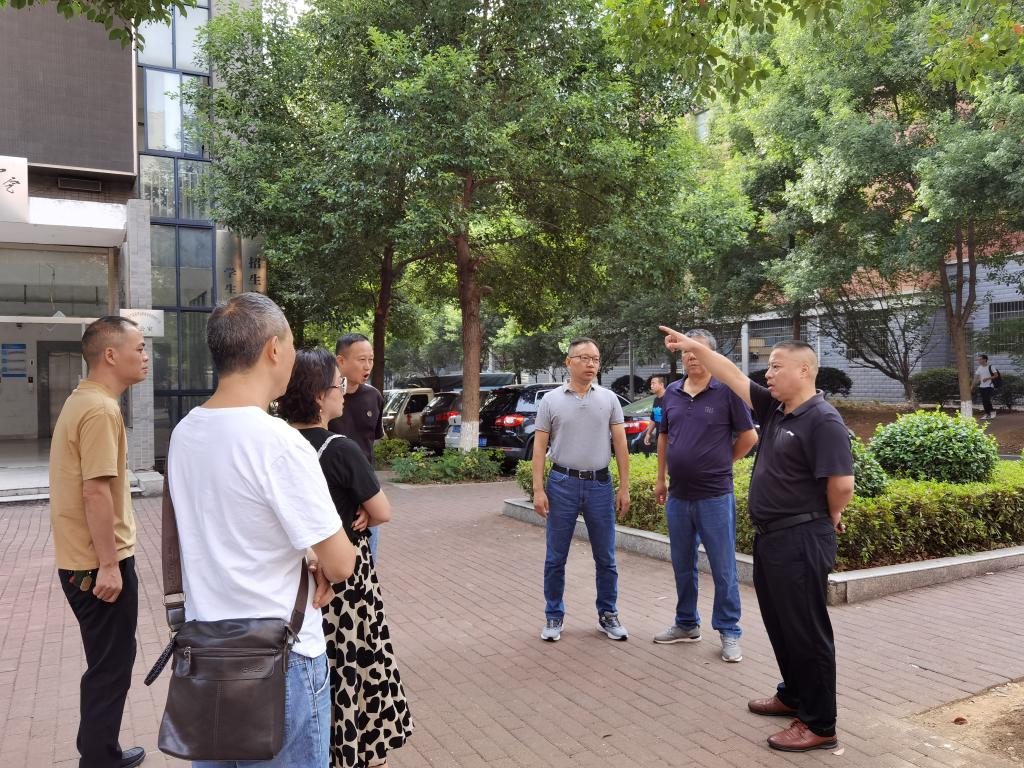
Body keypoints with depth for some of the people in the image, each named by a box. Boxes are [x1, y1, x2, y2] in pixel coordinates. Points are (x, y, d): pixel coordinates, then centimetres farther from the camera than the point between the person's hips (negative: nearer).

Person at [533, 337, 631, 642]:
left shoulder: (609, 399, 3)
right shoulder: (551, 400, 0)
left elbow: (621, 444, 4)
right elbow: (539, 447, 0)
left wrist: (624, 487, 0)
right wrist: (538, 490, -6)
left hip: (600, 485, 1)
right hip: (562, 484, -1)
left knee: (605, 557, 9)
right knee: (556, 558, 7)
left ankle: (607, 615, 25)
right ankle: (554, 616, 22)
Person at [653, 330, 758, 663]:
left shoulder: (727, 391, -8)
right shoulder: (672, 393, 6)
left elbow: (749, 437, -2)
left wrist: (721, 464, 6)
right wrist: (660, 479, 15)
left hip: (714, 496, -5)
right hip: (677, 495, 5)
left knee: (723, 569, 5)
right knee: (682, 566, 16)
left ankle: (729, 632, 19)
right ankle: (686, 624, 32)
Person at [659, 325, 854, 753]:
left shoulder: (823, 420, -18)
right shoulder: (774, 409, 9)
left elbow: (842, 482, -23)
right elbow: (732, 376, 11)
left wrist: (829, 517, -6)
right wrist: (693, 346, 7)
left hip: (801, 541, -9)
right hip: (771, 537, 9)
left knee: (806, 630, 1)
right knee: (779, 624, 21)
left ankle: (820, 726, 13)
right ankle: (793, 696, 38)